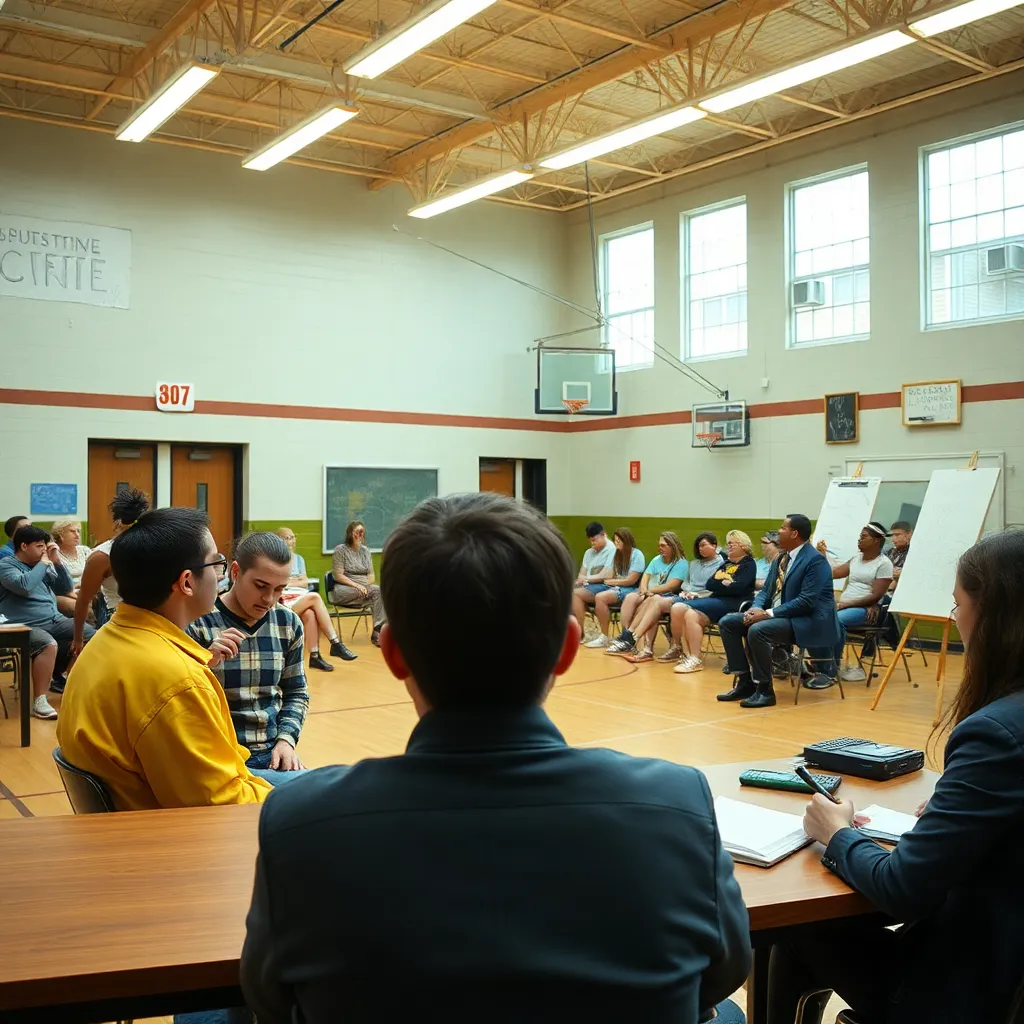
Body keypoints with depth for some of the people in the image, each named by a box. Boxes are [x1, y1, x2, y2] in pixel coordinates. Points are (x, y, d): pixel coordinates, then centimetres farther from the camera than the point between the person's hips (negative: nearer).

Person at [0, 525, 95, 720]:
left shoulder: (42, 564, 16)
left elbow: (66, 588, 17)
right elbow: (24, 586, -24)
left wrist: (57, 561, 5)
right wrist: (43, 563, -11)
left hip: (55, 620, 8)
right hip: (26, 627, -8)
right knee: (49, 645, -37)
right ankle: (39, 701, -32)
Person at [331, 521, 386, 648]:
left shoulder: (365, 551, 14)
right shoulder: (340, 550, -2)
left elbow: (371, 575, 12)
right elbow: (338, 576, -10)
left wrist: (365, 585, -11)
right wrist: (356, 585, -21)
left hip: (363, 587, 5)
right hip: (343, 589, -5)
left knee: (381, 592, -29)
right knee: (377, 591, -32)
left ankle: (378, 631, -36)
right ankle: (377, 632, -23)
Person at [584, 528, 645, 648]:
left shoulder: (637, 554, -4)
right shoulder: (617, 554, 21)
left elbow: (631, 580, -11)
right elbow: (611, 576, 14)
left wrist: (610, 582, -4)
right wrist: (607, 580, -10)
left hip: (630, 590, -7)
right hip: (616, 588, 7)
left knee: (600, 597, -28)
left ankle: (604, 637, -21)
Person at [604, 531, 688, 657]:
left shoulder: (681, 563, -4)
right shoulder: (656, 559, 17)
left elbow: (671, 586, -14)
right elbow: (645, 577, 8)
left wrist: (650, 590, -11)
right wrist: (644, 590, -13)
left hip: (670, 597, -6)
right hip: (650, 595, 6)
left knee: (651, 601, -37)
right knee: (630, 597, -21)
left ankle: (629, 636, -34)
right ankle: (626, 636, -31)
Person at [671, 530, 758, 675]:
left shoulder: (748, 564, 5)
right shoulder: (726, 564, 28)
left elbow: (737, 588, -12)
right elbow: (709, 585, 15)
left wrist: (718, 584, 1)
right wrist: (724, 583, -1)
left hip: (731, 603, -8)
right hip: (714, 599, 8)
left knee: (691, 614, -31)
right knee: (677, 608, -18)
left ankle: (695, 660, -29)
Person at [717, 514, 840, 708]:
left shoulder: (815, 560, -15)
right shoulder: (781, 558, 13)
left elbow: (806, 602, -22)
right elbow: (765, 590, 14)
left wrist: (768, 613, -24)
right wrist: (757, 608, -9)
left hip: (806, 621, -9)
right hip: (774, 615, 9)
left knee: (757, 630, -33)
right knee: (727, 622, -2)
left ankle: (764, 689, -19)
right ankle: (745, 681, -1)